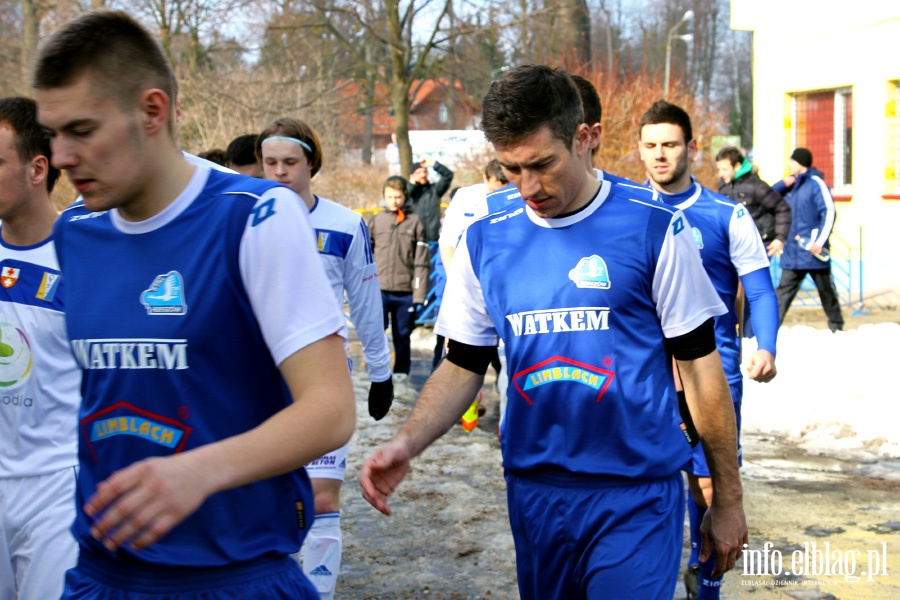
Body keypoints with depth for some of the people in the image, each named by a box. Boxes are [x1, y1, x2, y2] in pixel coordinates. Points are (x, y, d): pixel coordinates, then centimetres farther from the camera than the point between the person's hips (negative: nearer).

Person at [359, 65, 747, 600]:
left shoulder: (654, 229, -7)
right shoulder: (485, 243, 4)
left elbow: (701, 368, -2)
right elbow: (463, 367, 10)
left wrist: (728, 500, 1)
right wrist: (408, 443, -9)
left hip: (637, 494, -3)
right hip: (534, 494, 4)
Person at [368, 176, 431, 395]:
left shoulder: (414, 222, 2)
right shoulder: (376, 221, 6)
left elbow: (421, 260, 0)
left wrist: (419, 292, -5)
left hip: (406, 290, 0)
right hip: (379, 288, 0)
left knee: (403, 335, 9)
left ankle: (401, 373, 22)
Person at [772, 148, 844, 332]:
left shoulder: (816, 183, -7)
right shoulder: (791, 185, 13)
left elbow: (829, 212, -13)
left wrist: (820, 241, -20)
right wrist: (783, 183, -1)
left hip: (813, 252, -6)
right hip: (792, 253, 6)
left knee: (826, 289, 7)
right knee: (784, 290, 1)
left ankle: (836, 325, 21)